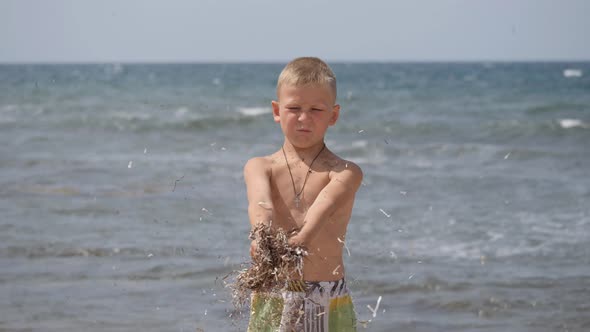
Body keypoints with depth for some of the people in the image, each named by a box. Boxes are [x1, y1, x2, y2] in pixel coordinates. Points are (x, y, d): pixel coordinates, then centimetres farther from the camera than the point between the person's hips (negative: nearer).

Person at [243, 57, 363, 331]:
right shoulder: (259, 167, 5)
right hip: (271, 299, 1)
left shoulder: (346, 173, -1)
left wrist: (302, 238, -44)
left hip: (330, 306, -1)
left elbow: (325, 205, -22)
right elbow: (260, 202, -18)